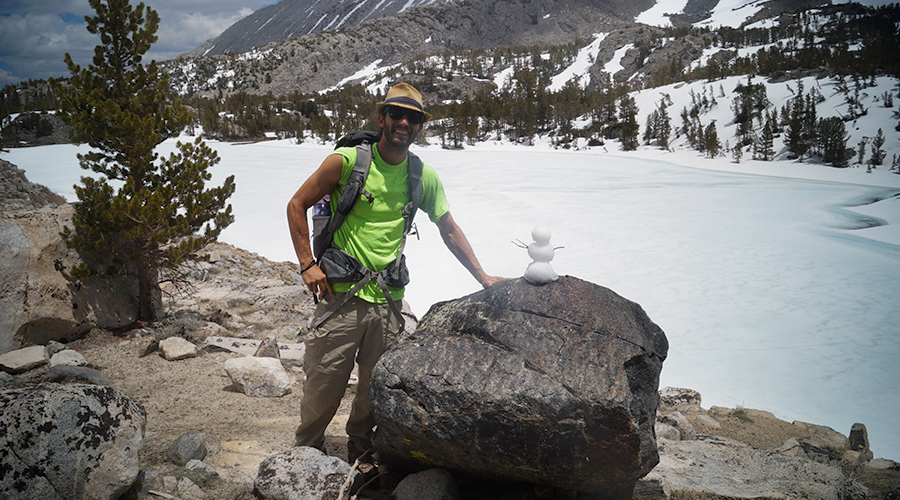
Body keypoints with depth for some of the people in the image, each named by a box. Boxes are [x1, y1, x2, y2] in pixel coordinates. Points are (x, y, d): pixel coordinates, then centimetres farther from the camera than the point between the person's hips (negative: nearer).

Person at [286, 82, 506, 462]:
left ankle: (360, 447, 35)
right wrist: (308, 264, -6)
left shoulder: (424, 178, 5)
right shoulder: (347, 160, -6)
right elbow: (297, 205, 1)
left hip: (388, 301, 3)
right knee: (324, 382, 4)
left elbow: (449, 230, 17)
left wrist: (483, 277, 14)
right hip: (341, 295, -3)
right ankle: (306, 452, 28)